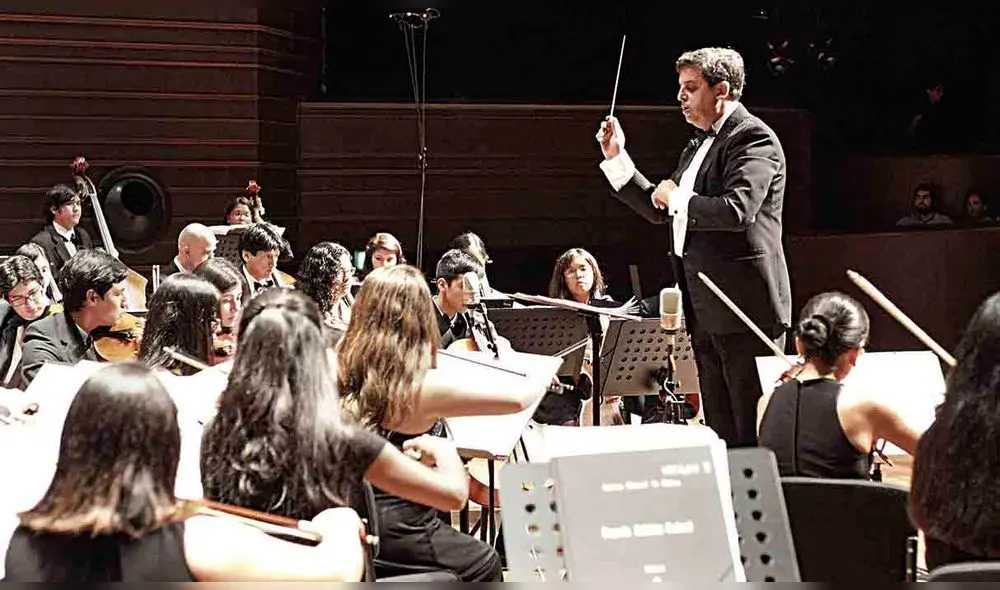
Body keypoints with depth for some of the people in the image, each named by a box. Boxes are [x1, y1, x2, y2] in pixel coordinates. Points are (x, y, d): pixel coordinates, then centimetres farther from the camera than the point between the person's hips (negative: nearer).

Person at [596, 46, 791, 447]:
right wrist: (617, 158, 19)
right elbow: (658, 211, 27)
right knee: (720, 428, 13)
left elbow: (736, 210, -26)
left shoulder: (753, 138, -10)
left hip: (745, 303, -10)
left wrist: (676, 198, -11)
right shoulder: (700, 146, 19)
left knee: (755, 427, -8)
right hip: (706, 309, 10)